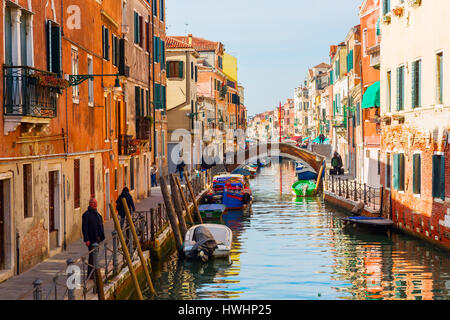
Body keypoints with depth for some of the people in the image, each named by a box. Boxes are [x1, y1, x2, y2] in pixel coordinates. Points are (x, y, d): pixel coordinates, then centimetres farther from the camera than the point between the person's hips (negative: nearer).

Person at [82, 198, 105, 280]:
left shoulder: (97, 214, 15)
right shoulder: (86, 214, -11)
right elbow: (84, 228, -15)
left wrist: (101, 237, 15)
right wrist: (86, 239, -20)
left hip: (97, 239, 8)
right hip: (91, 239, -8)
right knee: (92, 256, -8)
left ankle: (94, 274, 23)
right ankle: (90, 275, -4)